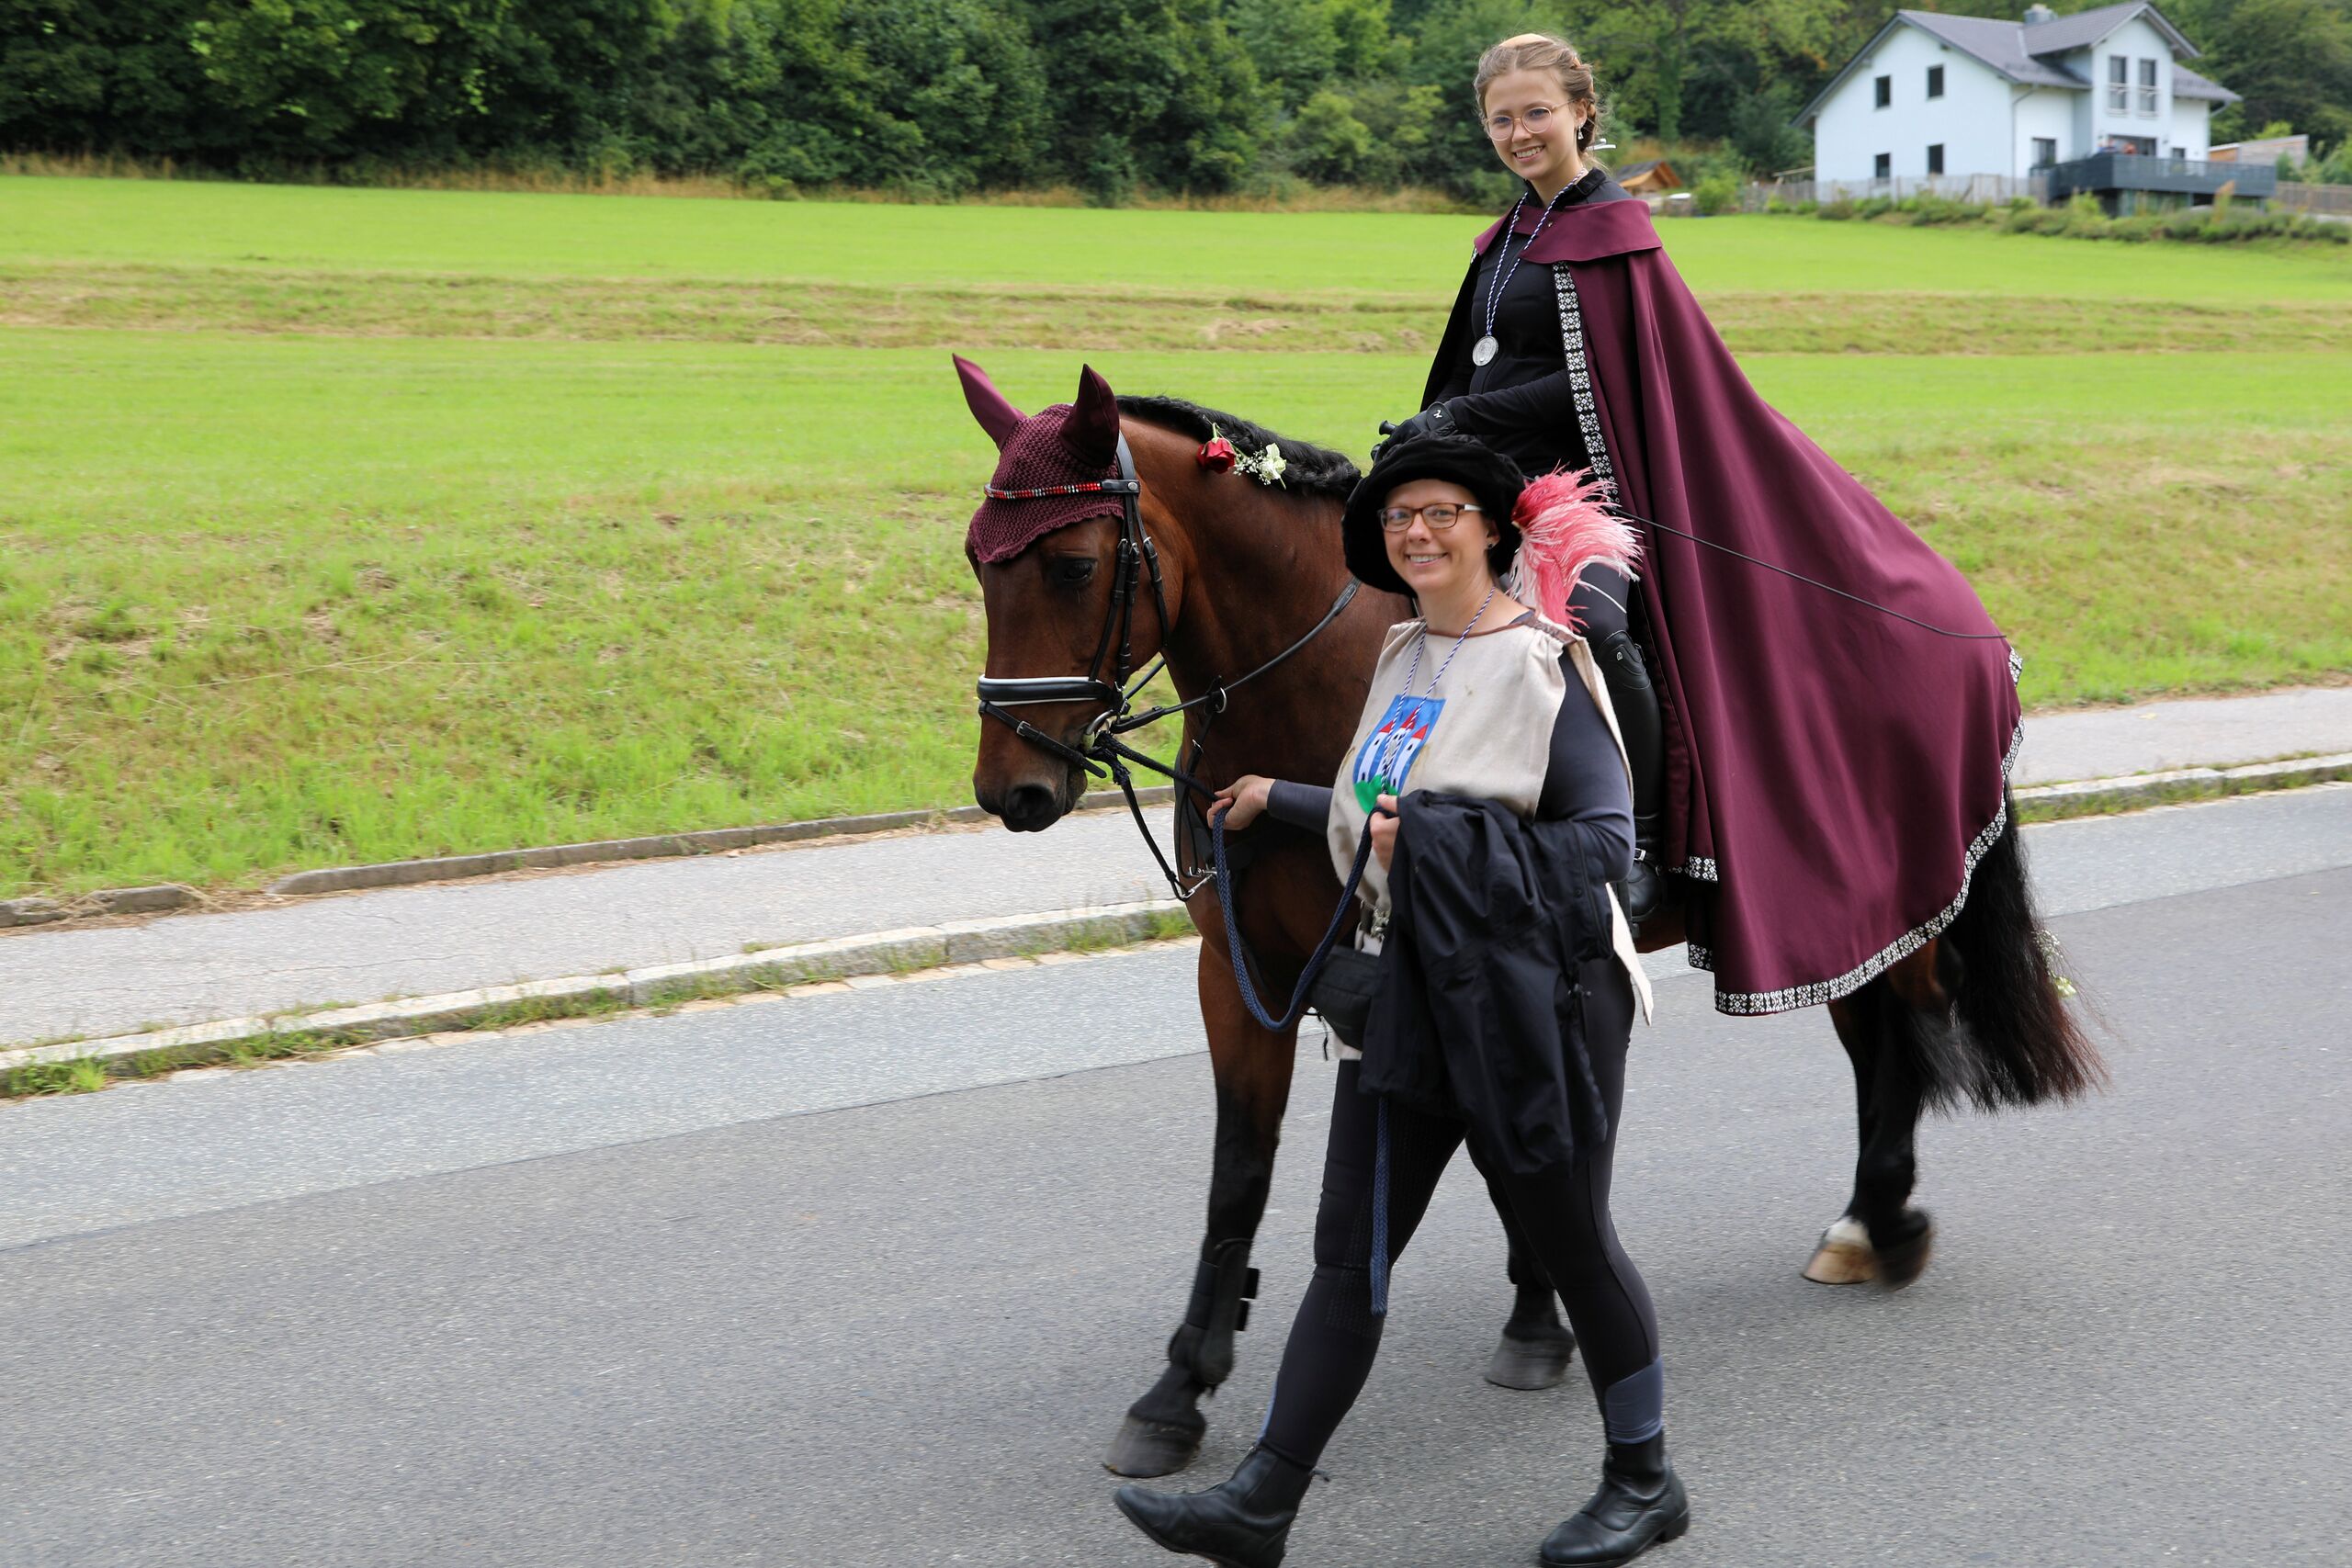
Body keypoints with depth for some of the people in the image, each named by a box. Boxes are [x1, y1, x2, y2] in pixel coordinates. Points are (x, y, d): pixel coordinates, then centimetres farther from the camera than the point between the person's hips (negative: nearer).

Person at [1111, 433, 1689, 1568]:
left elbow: (1605, 841, -18)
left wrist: (1434, 838, -23)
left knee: (1570, 1240, 8)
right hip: (1408, 990, 7)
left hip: (1532, 993, -7)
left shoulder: (1542, 662, -12)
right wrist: (1280, 804, 22)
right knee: (1351, 1251, 5)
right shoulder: (1406, 656, 11)